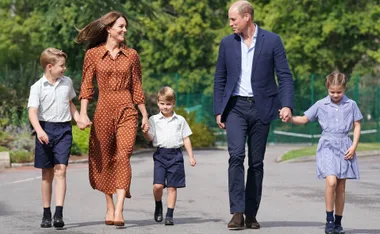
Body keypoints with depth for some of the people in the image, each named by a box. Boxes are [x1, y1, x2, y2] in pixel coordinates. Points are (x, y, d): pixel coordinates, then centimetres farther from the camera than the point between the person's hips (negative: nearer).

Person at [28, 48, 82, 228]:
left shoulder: (67, 82, 8)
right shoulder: (38, 87, -5)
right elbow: (32, 111, -14)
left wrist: (79, 119, 8)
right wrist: (39, 130, -30)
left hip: (63, 130, 2)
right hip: (45, 129, -2)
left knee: (60, 171, -11)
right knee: (47, 173, 7)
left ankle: (59, 213, -17)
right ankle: (46, 214, 16)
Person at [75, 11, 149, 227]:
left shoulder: (131, 55, 8)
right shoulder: (93, 54, 3)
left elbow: (137, 87, 12)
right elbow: (87, 86, 2)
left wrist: (145, 115, 10)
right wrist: (83, 113, -8)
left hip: (127, 111, 0)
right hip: (104, 110, 0)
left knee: (123, 156, -14)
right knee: (103, 160, 6)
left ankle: (119, 211, -21)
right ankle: (110, 207, 22)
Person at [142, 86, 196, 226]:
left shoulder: (180, 120, 9)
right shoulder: (154, 120, 7)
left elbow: (186, 138, 12)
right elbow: (150, 138, 0)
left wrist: (191, 156, 8)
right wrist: (145, 133, -22)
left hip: (175, 155, 1)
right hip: (160, 154, -1)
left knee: (172, 187, 1)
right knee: (158, 185, -13)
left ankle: (170, 215, 7)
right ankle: (158, 206, 15)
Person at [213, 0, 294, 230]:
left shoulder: (272, 41, 0)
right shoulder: (227, 43, 8)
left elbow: (285, 75, -1)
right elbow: (220, 79, 12)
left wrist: (287, 105, -14)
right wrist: (218, 110, 6)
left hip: (261, 107, -1)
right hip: (235, 107, 1)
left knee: (256, 162, 4)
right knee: (236, 155, -16)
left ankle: (251, 214, 12)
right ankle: (237, 213, -18)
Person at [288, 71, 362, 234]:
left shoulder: (351, 105, 5)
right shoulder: (321, 105, 3)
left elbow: (357, 126, 9)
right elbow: (304, 119, 9)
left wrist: (354, 146, -2)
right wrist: (289, 118, -9)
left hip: (344, 147, 2)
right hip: (327, 147, -2)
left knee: (341, 186, 5)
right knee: (331, 181, -20)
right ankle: (329, 220, -10)